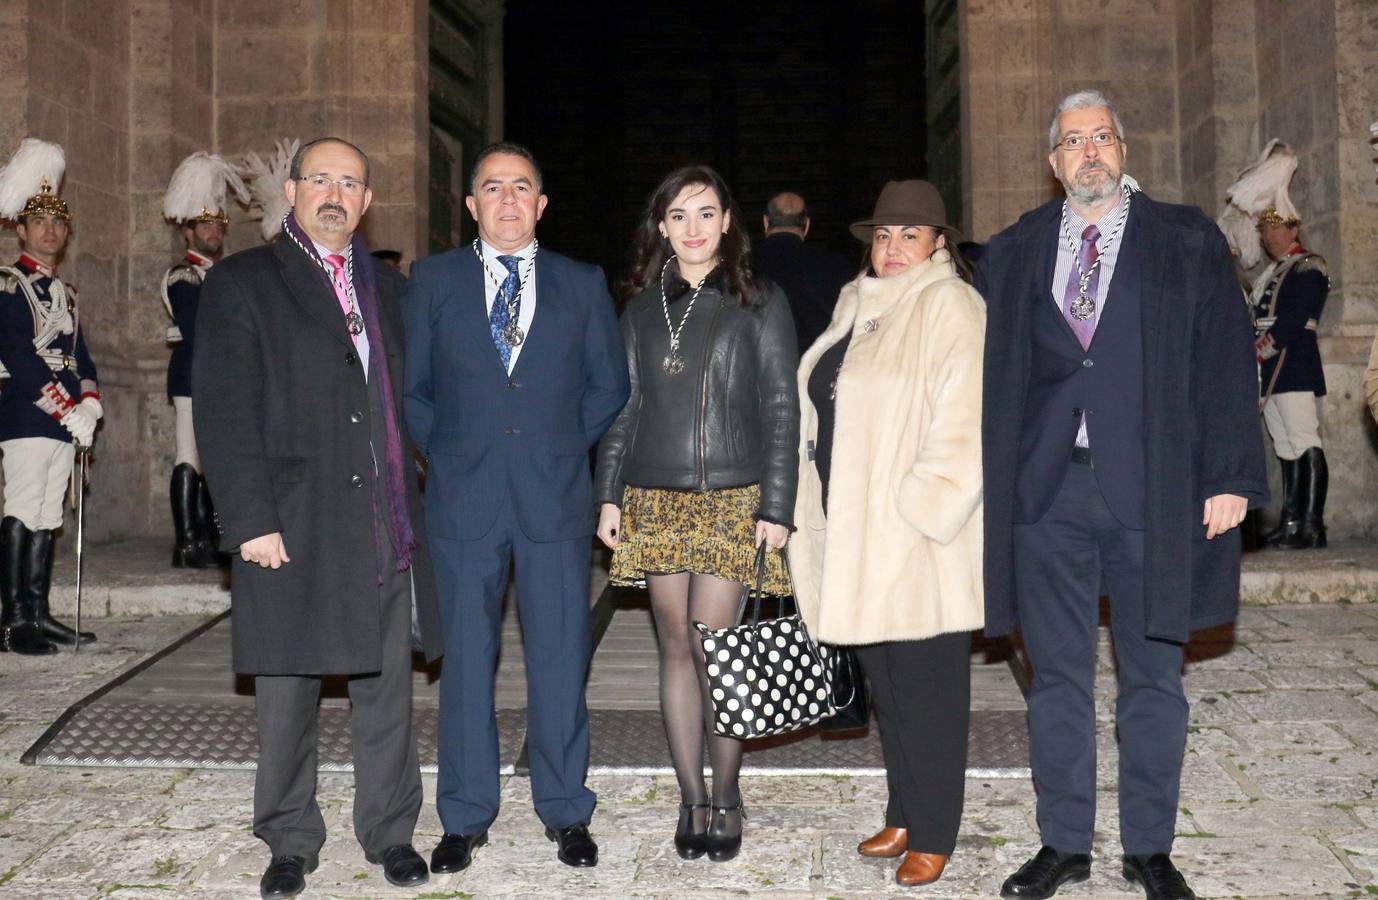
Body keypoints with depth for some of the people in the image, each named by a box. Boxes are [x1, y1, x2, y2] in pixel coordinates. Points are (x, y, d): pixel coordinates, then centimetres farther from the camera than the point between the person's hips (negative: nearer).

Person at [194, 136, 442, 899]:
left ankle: (389, 833, 23)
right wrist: (250, 520, -12)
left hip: (387, 525, 4)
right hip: (292, 526, -3)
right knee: (286, 693, 6)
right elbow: (223, 413, -5)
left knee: (386, 689, 9)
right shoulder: (242, 283, 2)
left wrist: (411, 503, 6)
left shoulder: (386, 289, 16)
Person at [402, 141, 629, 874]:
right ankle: (465, 817, 19)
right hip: (463, 497, 0)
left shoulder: (583, 284, 8)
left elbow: (608, 384, 11)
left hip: (555, 495, 0)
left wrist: (565, 444, 4)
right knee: (465, 659, 6)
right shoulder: (432, 280, 7)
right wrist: (445, 450, 2)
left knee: (560, 658, 5)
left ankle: (565, 812, 19)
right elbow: (410, 384, 9)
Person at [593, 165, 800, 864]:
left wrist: (776, 506, -7)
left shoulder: (760, 305, 2)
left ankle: (726, 795, 12)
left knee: (713, 647, -6)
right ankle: (691, 798, 15)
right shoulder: (642, 310, 11)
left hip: (732, 499, -3)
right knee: (675, 646, 5)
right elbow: (621, 408, 12)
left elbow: (782, 411, -1)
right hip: (656, 499, 3)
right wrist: (609, 494, 5)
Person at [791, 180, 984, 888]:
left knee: (927, 687, 3)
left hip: (917, 540, -7)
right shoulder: (857, 303, 15)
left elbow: (964, 425, -16)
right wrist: (824, 513, 16)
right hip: (855, 530, 8)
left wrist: (919, 509, -20)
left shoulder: (950, 307, -9)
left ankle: (932, 834, 15)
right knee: (885, 680, 15)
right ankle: (903, 814, 29)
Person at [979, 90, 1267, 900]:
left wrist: (1230, 476, -6)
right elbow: (988, 370, 9)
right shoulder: (1012, 254, 9)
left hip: (1154, 490, -1)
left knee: (1153, 677, 9)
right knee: (1057, 678, 9)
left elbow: (1224, 364, 1)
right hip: (1045, 491, 2)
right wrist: (984, 480, 3)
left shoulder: (1187, 244, 5)